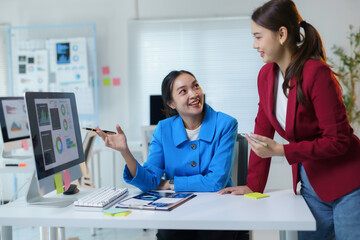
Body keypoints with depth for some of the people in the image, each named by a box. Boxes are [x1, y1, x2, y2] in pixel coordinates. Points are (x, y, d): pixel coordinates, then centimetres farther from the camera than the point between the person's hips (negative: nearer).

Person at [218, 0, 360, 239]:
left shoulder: (317, 74, -21)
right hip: (311, 187, 7)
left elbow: (338, 141, -20)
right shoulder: (266, 75, 1)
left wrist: (281, 150, -23)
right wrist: (253, 185, 9)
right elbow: (263, 132, 9)